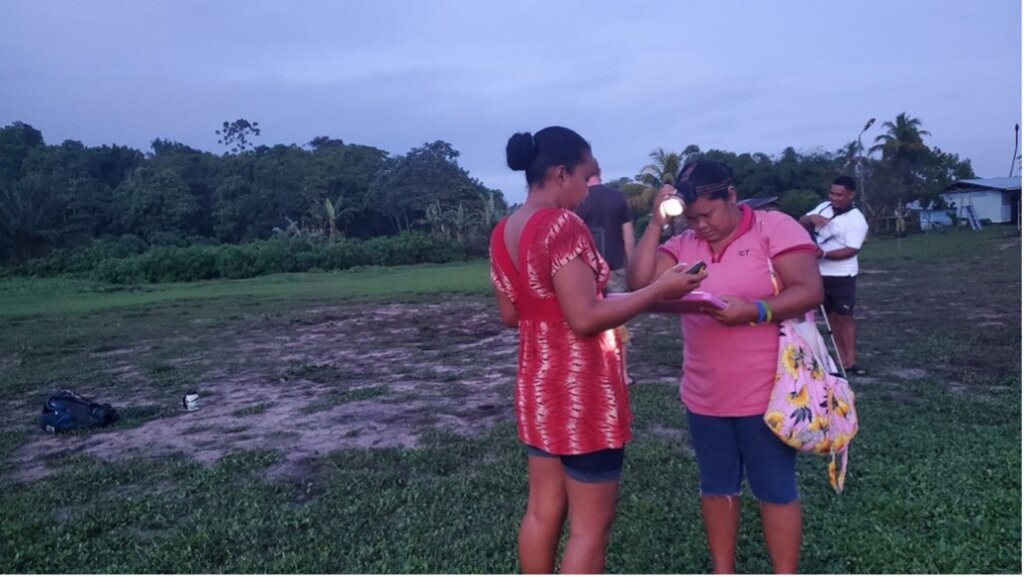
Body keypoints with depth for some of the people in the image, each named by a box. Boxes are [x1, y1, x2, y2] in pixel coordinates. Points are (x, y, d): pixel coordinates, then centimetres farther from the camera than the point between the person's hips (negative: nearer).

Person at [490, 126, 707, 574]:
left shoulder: (503, 232, 6)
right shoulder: (562, 225, -20)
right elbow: (585, 319, -23)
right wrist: (660, 289, -17)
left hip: (537, 386, 9)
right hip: (581, 391, -8)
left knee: (543, 510, 19)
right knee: (591, 524, 6)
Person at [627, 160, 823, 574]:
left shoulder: (774, 227, -8)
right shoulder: (682, 244, 3)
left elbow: (810, 290, -15)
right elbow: (640, 283, -9)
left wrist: (752, 311, -29)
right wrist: (657, 223, -12)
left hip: (766, 394, -4)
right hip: (705, 397, 5)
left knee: (776, 490, 10)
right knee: (716, 487, 17)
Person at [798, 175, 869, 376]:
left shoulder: (856, 220, -13)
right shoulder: (823, 207, 6)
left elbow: (851, 250, -19)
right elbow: (801, 222, 7)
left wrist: (824, 254, -28)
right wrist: (812, 217, -14)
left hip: (842, 276, -6)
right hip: (820, 274, 6)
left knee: (844, 316, -4)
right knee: (832, 316, 9)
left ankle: (850, 360, 1)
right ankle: (841, 359, 15)